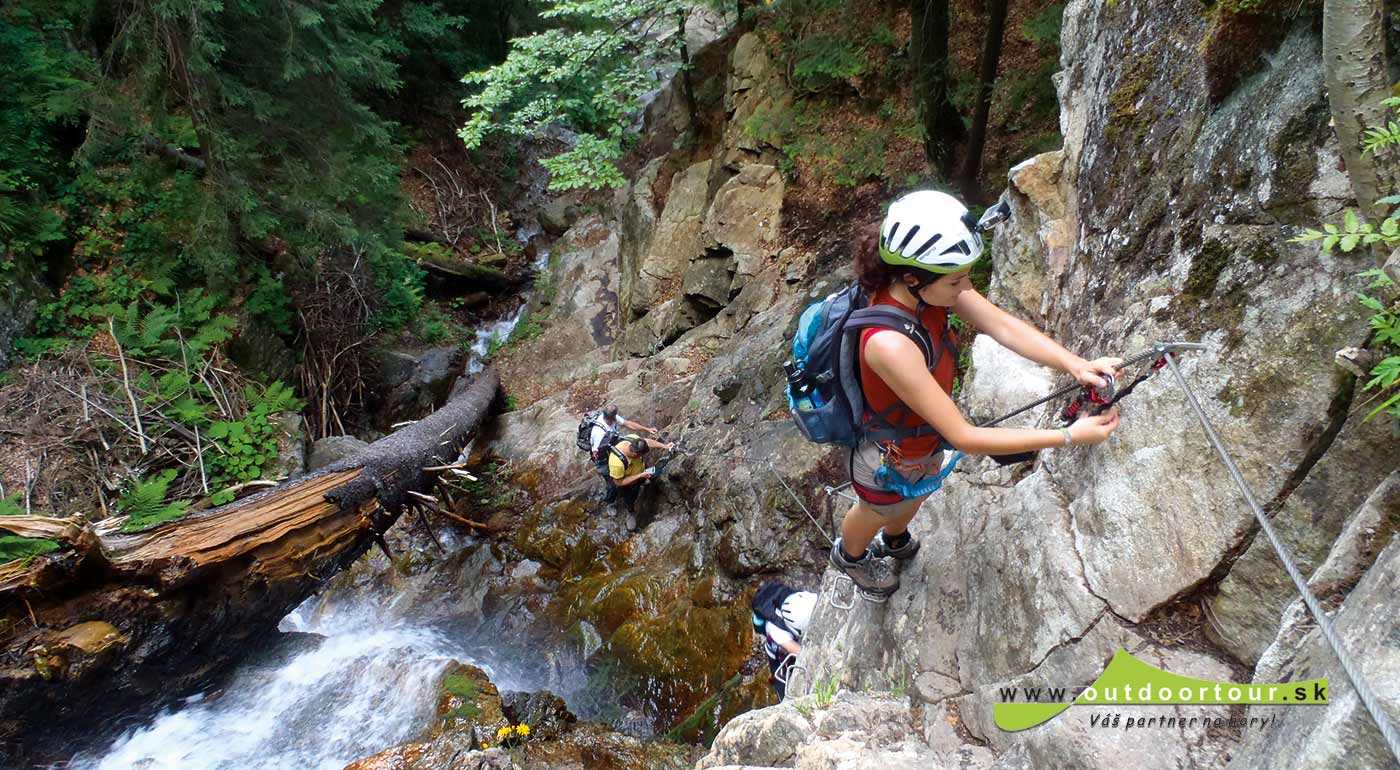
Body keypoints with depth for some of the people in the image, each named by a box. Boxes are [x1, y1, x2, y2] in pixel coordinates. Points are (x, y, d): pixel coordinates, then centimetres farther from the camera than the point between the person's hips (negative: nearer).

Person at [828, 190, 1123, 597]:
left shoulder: (923, 283, -25)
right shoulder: (888, 345, -46)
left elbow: (1002, 325, -23)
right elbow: (965, 438, -40)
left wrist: (1076, 364, -38)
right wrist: (1068, 436, -36)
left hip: (927, 437, 7)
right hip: (890, 462, -6)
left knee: (915, 497, 37)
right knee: (874, 515, 29)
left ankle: (894, 539, 72)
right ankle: (850, 555, 64)